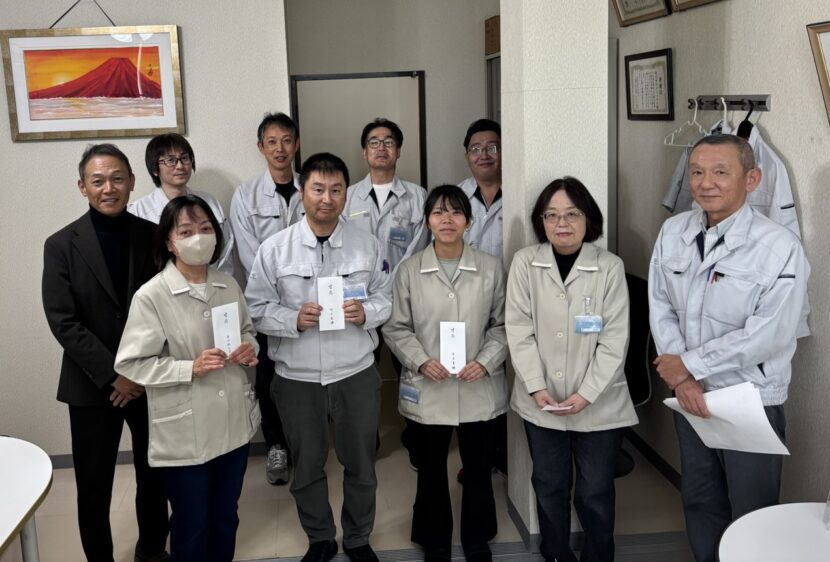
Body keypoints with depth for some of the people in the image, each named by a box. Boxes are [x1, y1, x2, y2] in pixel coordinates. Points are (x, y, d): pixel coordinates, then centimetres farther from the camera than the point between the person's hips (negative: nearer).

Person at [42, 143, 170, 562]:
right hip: (92, 386, -2)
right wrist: (113, 375, -15)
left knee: (155, 476, 14)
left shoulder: (153, 236, -1)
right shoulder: (62, 245, -5)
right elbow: (63, 322, -10)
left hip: (150, 380, 2)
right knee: (94, 486, 7)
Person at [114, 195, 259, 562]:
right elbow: (130, 364, -14)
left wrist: (250, 347, -6)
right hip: (185, 434, -5)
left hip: (234, 422, 5)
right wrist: (191, 368, -23)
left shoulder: (228, 285, 2)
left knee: (225, 519, 22)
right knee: (191, 528, 12)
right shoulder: (151, 296, -15)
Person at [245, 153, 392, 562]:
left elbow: (386, 299, 4)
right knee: (306, 468, 16)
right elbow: (256, 309, -4)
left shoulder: (368, 245, -2)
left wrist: (366, 312, -17)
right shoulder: (274, 249, -6)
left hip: (356, 375, 1)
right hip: (297, 379, 0)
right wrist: (294, 319, -21)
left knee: (360, 466, 15)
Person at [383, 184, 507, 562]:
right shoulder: (409, 270, -3)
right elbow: (396, 328, 0)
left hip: (479, 389, 1)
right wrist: (421, 361, -14)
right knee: (431, 472, 13)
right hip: (427, 390, 0)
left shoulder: (491, 268, -1)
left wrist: (486, 362, -12)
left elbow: (503, 324, 3)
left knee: (479, 470, 14)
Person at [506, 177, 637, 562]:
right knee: (549, 487, 14)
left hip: (599, 405, -1)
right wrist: (537, 387, -13)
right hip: (542, 403, 2)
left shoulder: (610, 267, -6)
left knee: (595, 493, 7)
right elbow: (519, 330, -5)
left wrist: (586, 394, -14)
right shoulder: (525, 262, -3)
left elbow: (615, 339, -8)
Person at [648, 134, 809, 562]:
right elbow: (661, 308, 0)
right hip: (691, 395, 5)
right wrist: (681, 379, -11)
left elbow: (768, 335, -21)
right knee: (700, 502, 21)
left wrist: (689, 364, -15)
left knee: (751, 517, 11)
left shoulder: (779, 247, -18)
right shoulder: (673, 232, -2)